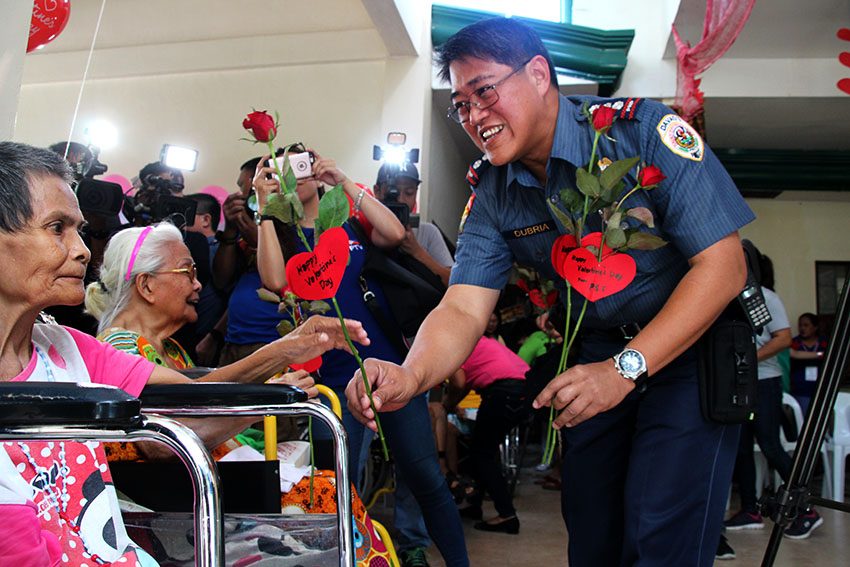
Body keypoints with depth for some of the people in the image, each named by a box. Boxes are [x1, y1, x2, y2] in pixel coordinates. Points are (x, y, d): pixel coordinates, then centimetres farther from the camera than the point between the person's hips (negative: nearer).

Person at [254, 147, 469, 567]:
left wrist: (345, 182, -11)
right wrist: (264, 208, -14)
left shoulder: (350, 223, 10)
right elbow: (275, 280, -15)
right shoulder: (282, 239, 7)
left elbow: (395, 234, -11)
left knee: (427, 479, 3)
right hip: (333, 379, 0)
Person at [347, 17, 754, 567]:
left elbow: (723, 264, -22)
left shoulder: (642, 129, -20)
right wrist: (410, 375, -35)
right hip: (600, 356, 5)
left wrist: (625, 368, -29)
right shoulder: (492, 194, -5)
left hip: (688, 349, -4)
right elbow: (464, 308, -13)